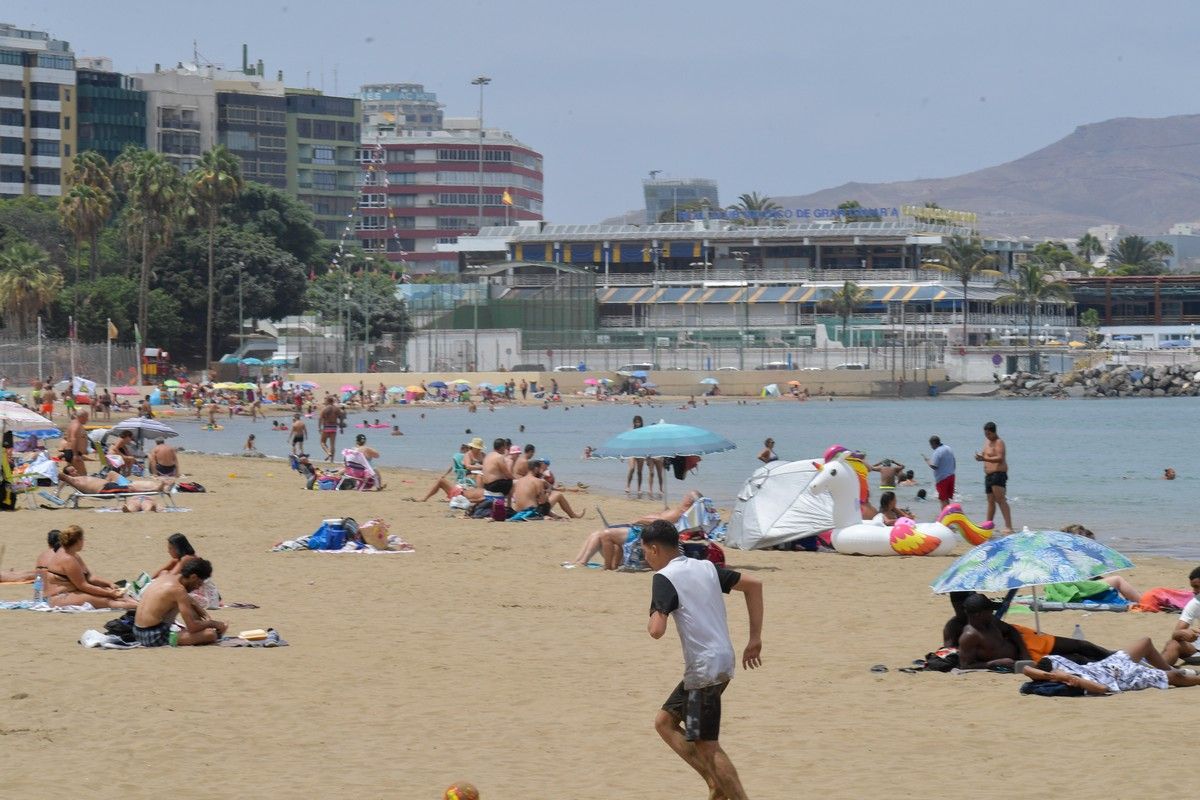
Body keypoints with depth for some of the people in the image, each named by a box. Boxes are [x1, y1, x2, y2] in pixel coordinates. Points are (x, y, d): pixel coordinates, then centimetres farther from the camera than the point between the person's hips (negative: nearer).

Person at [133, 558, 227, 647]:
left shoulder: (166, 578, 12)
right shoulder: (178, 589, -16)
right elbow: (192, 627, -17)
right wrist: (212, 623, -1)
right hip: (155, 637, -10)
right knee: (210, 634, -20)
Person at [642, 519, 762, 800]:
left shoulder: (664, 578, -11)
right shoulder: (706, 567, 12)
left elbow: (657, 630, -22)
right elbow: (753, 584, 13)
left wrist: (651, 623, 4)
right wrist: (755, 639, 14)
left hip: (704, 668, -8)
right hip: (722, 662, 8)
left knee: (706, 745, -1)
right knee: (664, 721, 17)